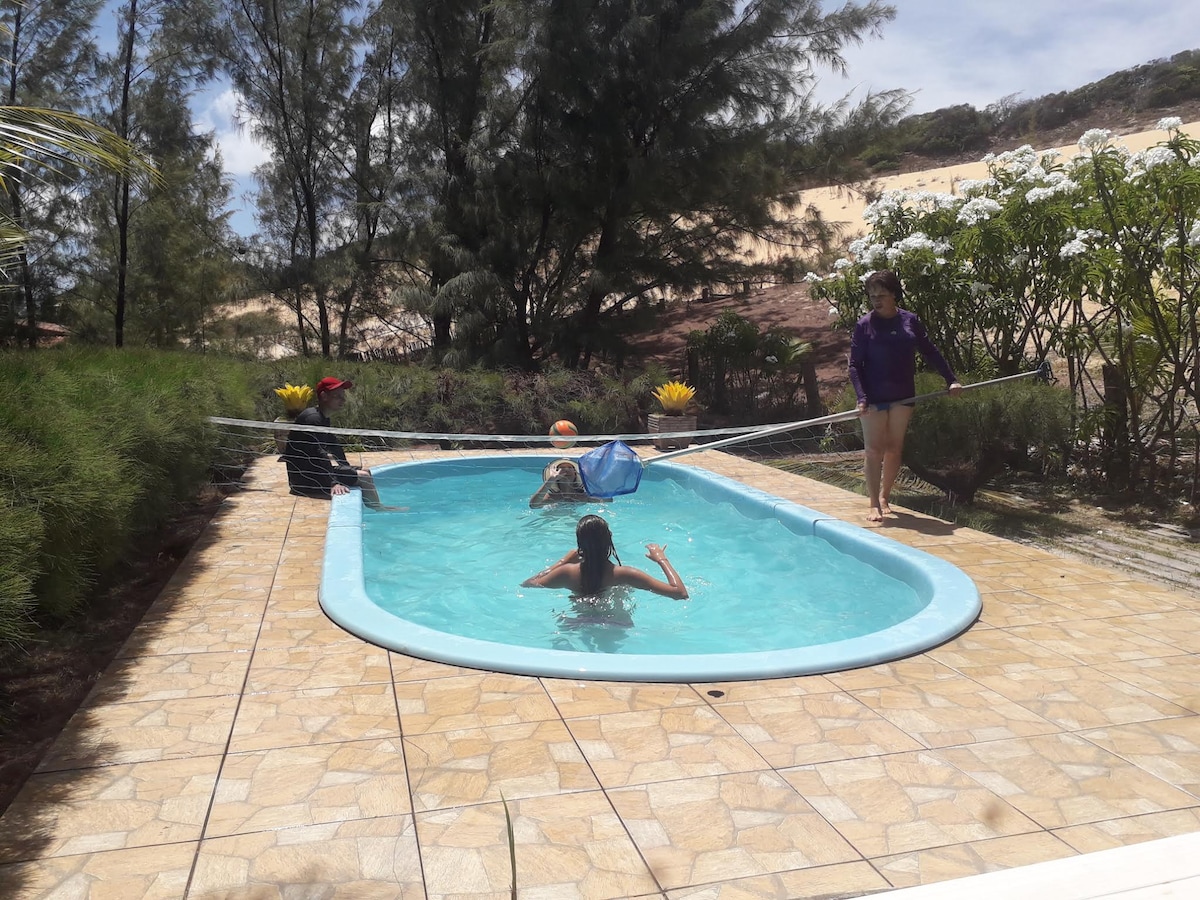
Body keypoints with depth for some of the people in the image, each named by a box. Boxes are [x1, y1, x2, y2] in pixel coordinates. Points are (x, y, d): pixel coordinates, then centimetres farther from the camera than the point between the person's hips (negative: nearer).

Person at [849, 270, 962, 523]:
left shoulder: (910, 321, 4)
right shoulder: (865, 324, -5)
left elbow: (930, 352, 11)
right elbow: (854, 364, -8)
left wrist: (951, 379, 6)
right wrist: (861, 397, -19)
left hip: (903, 396, 3)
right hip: (874, 396, -3)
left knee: (894, 449, 8)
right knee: (873, 449, -4)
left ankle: (884, 497, 21)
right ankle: (874, 503, -1)